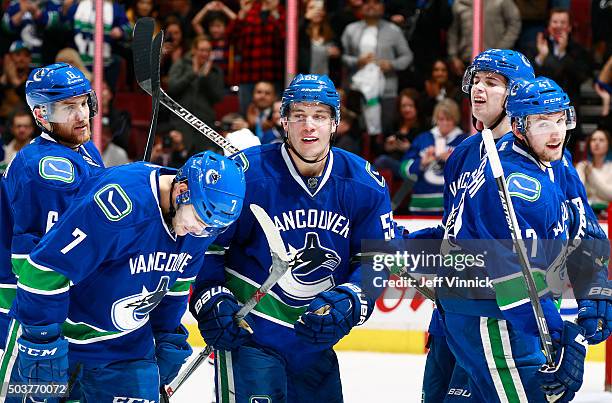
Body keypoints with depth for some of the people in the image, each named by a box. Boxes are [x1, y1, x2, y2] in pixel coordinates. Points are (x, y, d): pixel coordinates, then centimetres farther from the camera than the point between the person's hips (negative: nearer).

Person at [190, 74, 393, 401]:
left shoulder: (365, 185, -3)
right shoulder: (246, 174, -14)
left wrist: (349, 302, -15)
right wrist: (211, 299, -17)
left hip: (317, 340, 5)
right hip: (249, 332, -5)